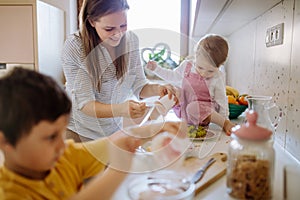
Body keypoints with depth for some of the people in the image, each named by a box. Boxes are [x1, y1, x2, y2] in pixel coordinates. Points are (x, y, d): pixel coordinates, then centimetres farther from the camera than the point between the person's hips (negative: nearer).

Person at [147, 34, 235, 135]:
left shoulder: (217, 78, -11)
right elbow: (172, 76, 17)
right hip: (183, 110, 5)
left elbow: (221, 101, -2)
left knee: (193, 108, -37)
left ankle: (224, 122, -27)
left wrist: (225, 121, -3)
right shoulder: (186, 65, -2)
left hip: (203, 111, -4)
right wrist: (156, 68, 11)